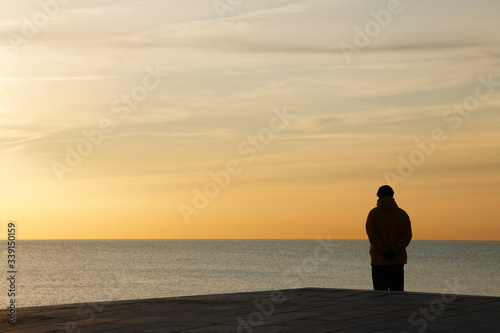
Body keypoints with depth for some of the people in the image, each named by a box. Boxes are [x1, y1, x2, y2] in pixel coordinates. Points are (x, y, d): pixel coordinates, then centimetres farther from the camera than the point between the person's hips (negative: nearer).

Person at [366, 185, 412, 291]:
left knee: (380, 292, 0)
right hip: (398, 261, 2)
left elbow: (372, 235, -11)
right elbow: (407, 235, -3)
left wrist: (384, 252, -11)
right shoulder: (402, 214, 6)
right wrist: (394, 251, -10)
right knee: (397, 291, 6)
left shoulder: (373, 213, -2)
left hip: (379, 260, -2)